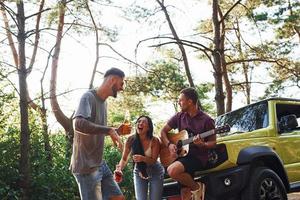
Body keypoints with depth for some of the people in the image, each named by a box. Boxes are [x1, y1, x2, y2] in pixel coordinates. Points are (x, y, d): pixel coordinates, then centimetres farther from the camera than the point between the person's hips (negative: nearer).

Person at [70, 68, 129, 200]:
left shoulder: (103, 101, 13)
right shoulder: (89, 97, -13)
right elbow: (79, 124, -32)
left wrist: (116, 131, 9)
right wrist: (109, 130, -28)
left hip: (100, 163, 9)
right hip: (86, 166, -9)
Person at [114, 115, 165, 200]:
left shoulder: (154, 140, -22)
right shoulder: (131, 140, -17)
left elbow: (153, 160, -19)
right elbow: (124, 158, -11)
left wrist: (143, 158, -40)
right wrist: (119, 169, -31)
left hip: (155, 173, -2)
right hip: (139, 173, 2)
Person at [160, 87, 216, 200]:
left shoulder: (206, 120, -9)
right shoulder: (179, 116, 6)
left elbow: (213, 142, -5)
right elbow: (163, 131, 12)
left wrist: (202, 144, -26)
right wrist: (169, 145, -6)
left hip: (198, 157, -5)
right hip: (183, 154, 6)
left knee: (172, 170, -30)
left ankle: (196, 187, -6)